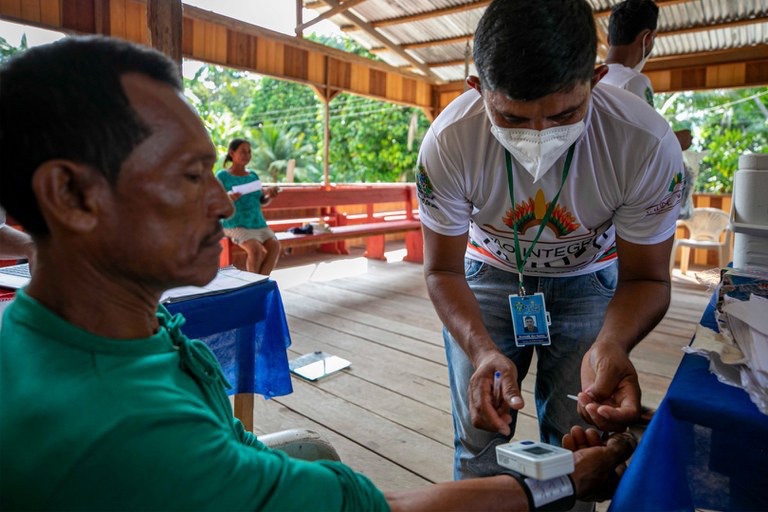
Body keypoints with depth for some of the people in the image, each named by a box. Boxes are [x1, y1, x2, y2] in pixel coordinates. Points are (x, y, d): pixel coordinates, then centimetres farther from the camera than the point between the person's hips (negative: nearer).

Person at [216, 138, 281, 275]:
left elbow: (262, 201, 16)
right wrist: (228, 198, -26)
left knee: (275, 245, -21)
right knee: (256, 249, -29)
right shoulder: (222, 176, -1)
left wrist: (270, 196, -6)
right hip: (236, 225, -5)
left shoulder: (253, 175, 14)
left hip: (259, 223, 5)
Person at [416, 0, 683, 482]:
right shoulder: (448, 143, -29)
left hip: (588, 277, 1)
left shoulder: (648, 144, -29)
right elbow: (443, 270, -17)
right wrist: (482, 350, -35)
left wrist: (612, 344, -37)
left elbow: (646, 278, -15)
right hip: (489, 271, 0)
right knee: (480, 440, 0)